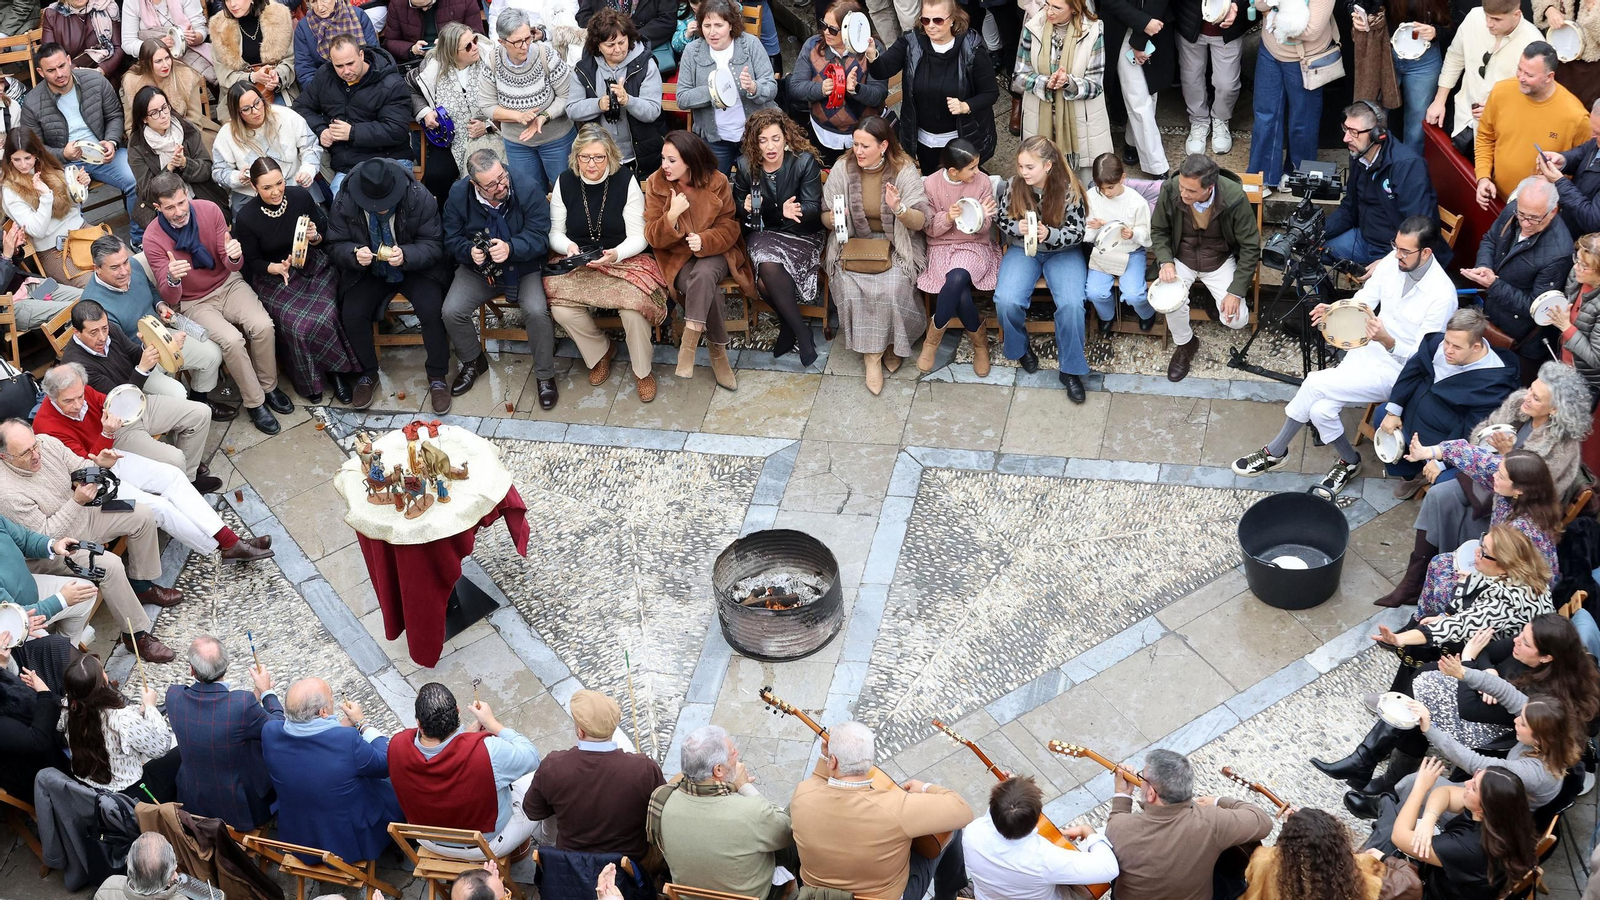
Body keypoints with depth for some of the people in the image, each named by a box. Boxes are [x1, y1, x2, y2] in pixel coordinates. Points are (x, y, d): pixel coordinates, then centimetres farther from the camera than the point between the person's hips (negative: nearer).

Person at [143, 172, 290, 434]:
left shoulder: (208, 210, -14)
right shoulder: (154, 240, -19)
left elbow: (232, 267, -8)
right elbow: (170, 299, -19)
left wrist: (234, 257, -34)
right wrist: (172, 279, -44)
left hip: (227, 284, 3)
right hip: (194, 302, -2)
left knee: (262, 326, -23)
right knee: (232, 339, -28)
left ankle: (268, 386, 1)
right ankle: (254, 403, -8)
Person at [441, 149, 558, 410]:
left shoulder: (528, 189, -20)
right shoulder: (458, 196, -11)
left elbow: (540, 237, -19)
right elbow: (451, 240, -3)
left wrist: (510, 248, -37)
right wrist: (470, 251, -26)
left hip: (524, 267, -2)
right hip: (478, 268, 3)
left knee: (537, 311, -28)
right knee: (451, 312, -17)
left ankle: (544, 375, -5)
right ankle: (473, 362, 15)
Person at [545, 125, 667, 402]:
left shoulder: (625, 180, -7)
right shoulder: (565, 182, 0)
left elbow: (638, 238, -7)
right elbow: (555, 233, 7)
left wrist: (616, 254, -28)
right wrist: (568, 247, -17)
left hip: (623, 259, -2)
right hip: (576, 264, 2)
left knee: (635, 303, -33)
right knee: (561, 309, -27)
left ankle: (642, 370, -5)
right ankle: (600, 351, 5)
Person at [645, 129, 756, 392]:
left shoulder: (717, 182, -6)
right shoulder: (656, 184, -6)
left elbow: (729, 228, -3)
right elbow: (653, 237, -7)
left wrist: (705, 241, -23)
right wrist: (672, 215, -26)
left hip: (713, 252, 0)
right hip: (677, 256, 0)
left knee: (703, 275, -36)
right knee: (707, 291, -31)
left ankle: (688, 343, -33)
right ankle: (718, 351, -19)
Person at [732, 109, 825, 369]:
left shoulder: (805, 162, -11)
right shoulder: (745, 165, -2)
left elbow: (813, 208, -14)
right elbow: (738, 204, 11)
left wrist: (793, 211, -37)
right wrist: (745, 207, -14)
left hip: (801, 234, -3)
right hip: (763, 232, 3)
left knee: (769, 271, -32)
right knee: (768, 268, -31)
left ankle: (788, 327, -8)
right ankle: (801, 334, -13)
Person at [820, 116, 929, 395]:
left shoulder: (904, 170, -8)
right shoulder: (843, 168, -3)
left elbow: (921, 222, -11)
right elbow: (825, 216, 3)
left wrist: (899, 209, -33)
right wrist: (832, 218, -22)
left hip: (895, 245, -1)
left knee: (892, 290, -29)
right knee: (850, 290, -27)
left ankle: (892, 343, 2)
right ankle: (871, 353, -10)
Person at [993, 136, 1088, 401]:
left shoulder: (1068, 189, -14)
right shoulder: (1013, 186, -9)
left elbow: (1077, 233, -9)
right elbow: (1002, 221, 4)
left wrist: (1049, 234, -28)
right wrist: (1017, 228, -19)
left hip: (1062, 252, -2)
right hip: (1022, 250, 2)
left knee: (1072, 304, -28)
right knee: (1006, 301, -25)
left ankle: (1070, 369, -10)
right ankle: (1020, 348, 7)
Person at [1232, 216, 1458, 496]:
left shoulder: (1442, 294, -24)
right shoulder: (1394, 260, -6)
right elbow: (1364, 298, 8)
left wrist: (1387, 341, -37)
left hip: (1399, 370, -6)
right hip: (1368, 349, 6)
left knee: (1315, 384, -19)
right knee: (1320, 409, -16)